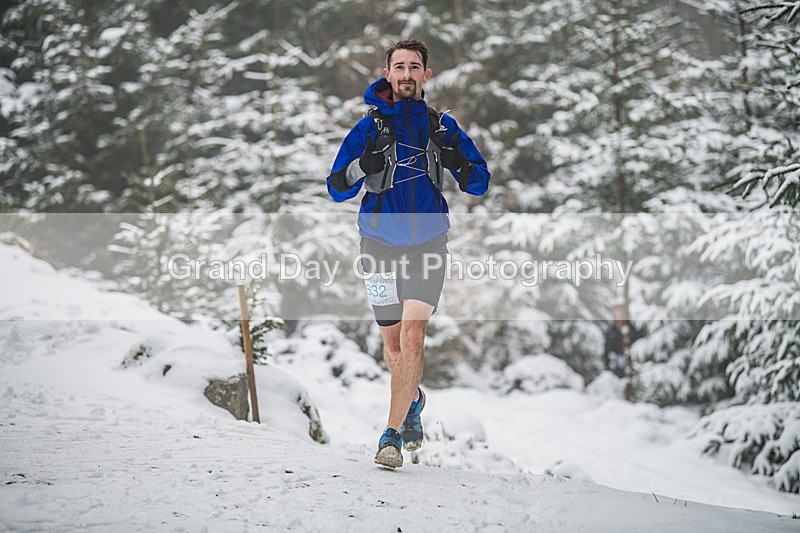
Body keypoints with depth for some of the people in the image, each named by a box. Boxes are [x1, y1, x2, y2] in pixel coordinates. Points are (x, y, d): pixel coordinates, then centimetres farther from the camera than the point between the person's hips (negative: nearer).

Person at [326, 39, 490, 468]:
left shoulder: (442, 126, 4)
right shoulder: (369, 127, 0)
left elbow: (479, 184, 5)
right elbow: (337, 190, -2)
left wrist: (455, 160, -16)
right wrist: (365, 164, -21)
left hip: (427, 245, 0)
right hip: (380, 245, 0)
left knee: (413, 339, -14)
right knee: (393, 344, 10)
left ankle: (392, 434, -11)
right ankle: (413, 401, 40)